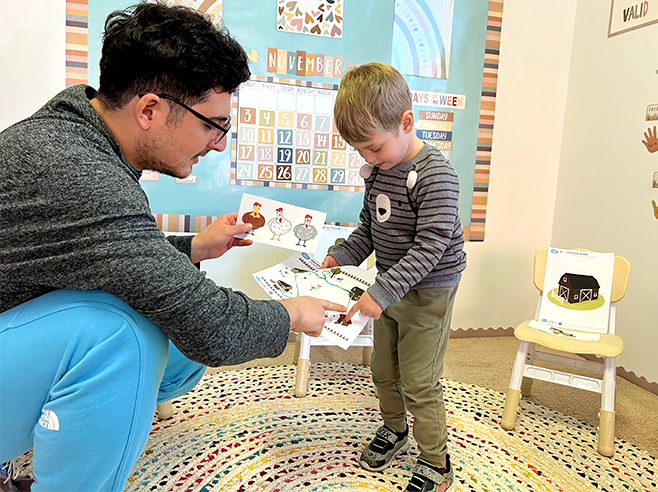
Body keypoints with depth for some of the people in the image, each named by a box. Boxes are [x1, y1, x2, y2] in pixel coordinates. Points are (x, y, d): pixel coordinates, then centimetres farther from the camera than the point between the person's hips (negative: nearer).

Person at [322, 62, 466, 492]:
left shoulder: (435, 175, -23)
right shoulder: (377, 170, 3)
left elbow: (428, 248, -27)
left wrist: (382, 292, -32)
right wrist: (341, 256, -1)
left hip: (428, 292, -8)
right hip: (390, 289, 8)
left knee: (418, 383, 2)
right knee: (383, 370, 20)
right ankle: (395, 429, 45)